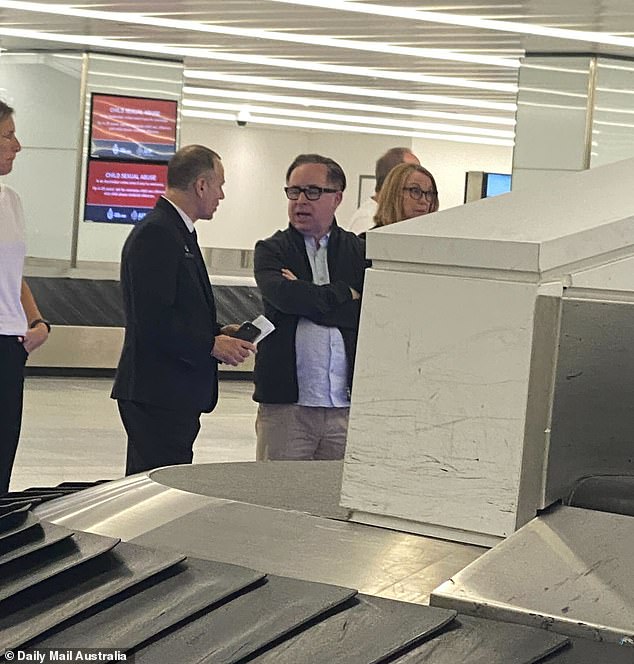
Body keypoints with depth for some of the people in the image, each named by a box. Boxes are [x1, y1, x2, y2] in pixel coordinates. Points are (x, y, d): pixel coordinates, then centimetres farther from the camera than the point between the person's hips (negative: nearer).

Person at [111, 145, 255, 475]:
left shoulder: (178, 232, 18)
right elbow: (153, 321, -21)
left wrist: (220, 333, 9)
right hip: (157, 395, -11)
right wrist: (212, 344, -14)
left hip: (175, 395, 11)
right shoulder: (155, 233, -15)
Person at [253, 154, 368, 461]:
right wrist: (345, 295, -2)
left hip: (347, 404, 1)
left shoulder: (360, 252, 11)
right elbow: (281, 294, -12)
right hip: (285, 404, -1)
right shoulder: (271, 250, 9)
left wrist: (305, 299, -6)